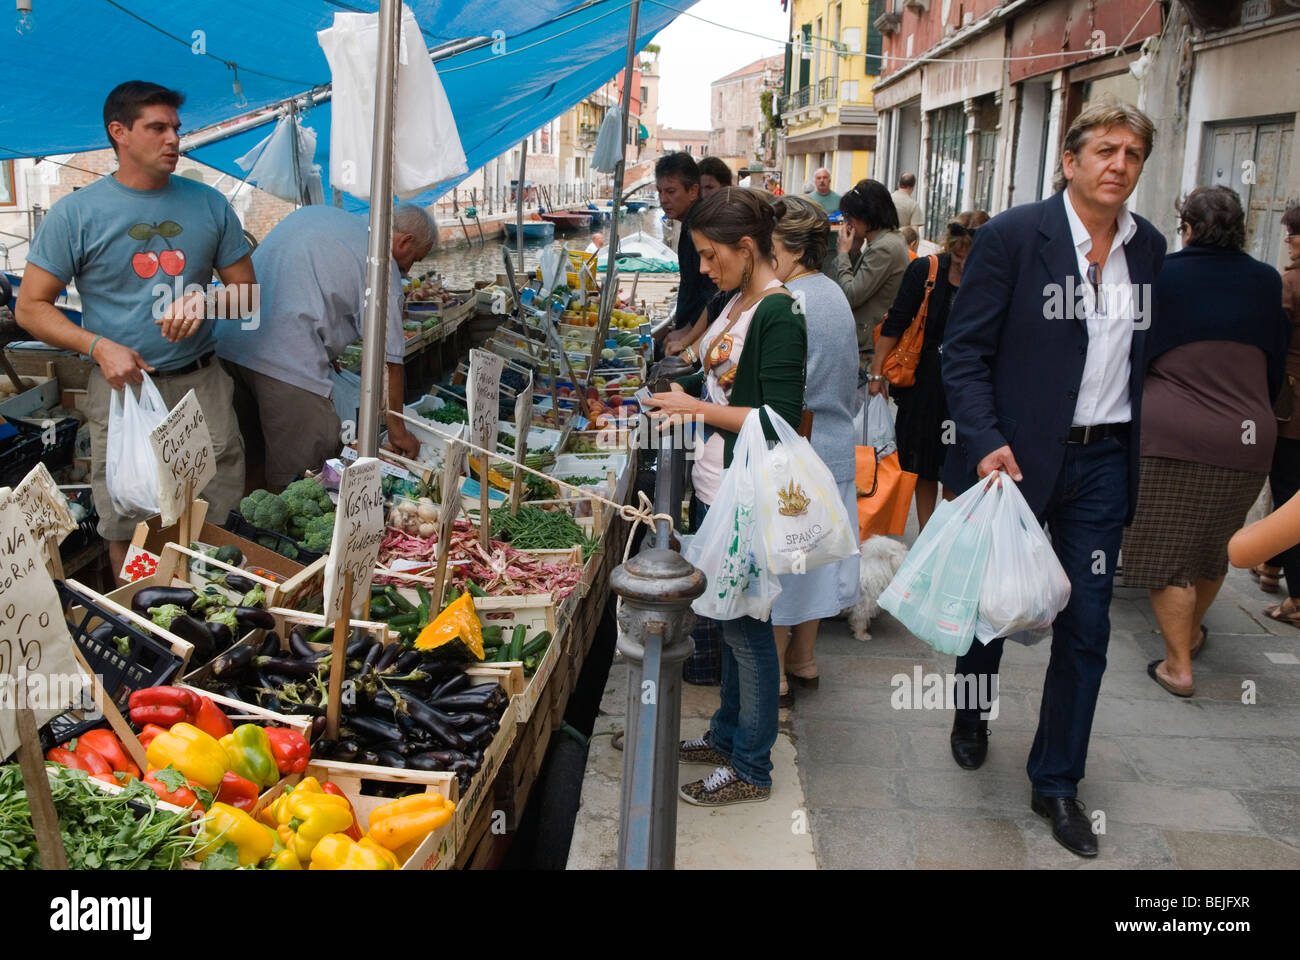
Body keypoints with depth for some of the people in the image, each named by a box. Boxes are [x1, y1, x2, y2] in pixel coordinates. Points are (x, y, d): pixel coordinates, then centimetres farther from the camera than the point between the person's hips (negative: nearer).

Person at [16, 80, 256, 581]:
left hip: (202, 385, 2)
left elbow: (246, 293, 12)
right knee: (126, 530, 5)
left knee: (222, 524, 7)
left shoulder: (209, 205, 8)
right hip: (123, 387, -2)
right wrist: (99, 346, -17)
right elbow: (31, 307, -1)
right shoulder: (76, 213, -2)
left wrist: (204, 300, -11)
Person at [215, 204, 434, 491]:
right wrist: (397, 431, 8)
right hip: (289, 360, -8)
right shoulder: (382, 266, 0)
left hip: (227, 343, 8)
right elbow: (389, 360, -2)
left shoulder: (312, 212, 22)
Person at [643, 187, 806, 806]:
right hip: (715, 491, 9)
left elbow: (780, 420, -22)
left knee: (746, 627, 1)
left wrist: (699, 408, -17)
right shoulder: (738, 302, 11)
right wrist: (680, 395, 8)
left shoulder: (780, 316, -18)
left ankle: (751, 768, 15)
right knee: (729, 619, 19)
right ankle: (727, 735, 35)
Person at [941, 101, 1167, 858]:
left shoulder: (1149, 247, 5)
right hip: (1017, 455, -4)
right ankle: (971, 716, 44)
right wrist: (986, 443, -22)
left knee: (1086, 625, 7)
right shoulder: (1013, 236, -10)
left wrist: (1136, 451, 7)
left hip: (1102, 462, 4)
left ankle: (1057, 782, 22)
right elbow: (964, 350, -11)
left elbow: (1146, 355, 12)